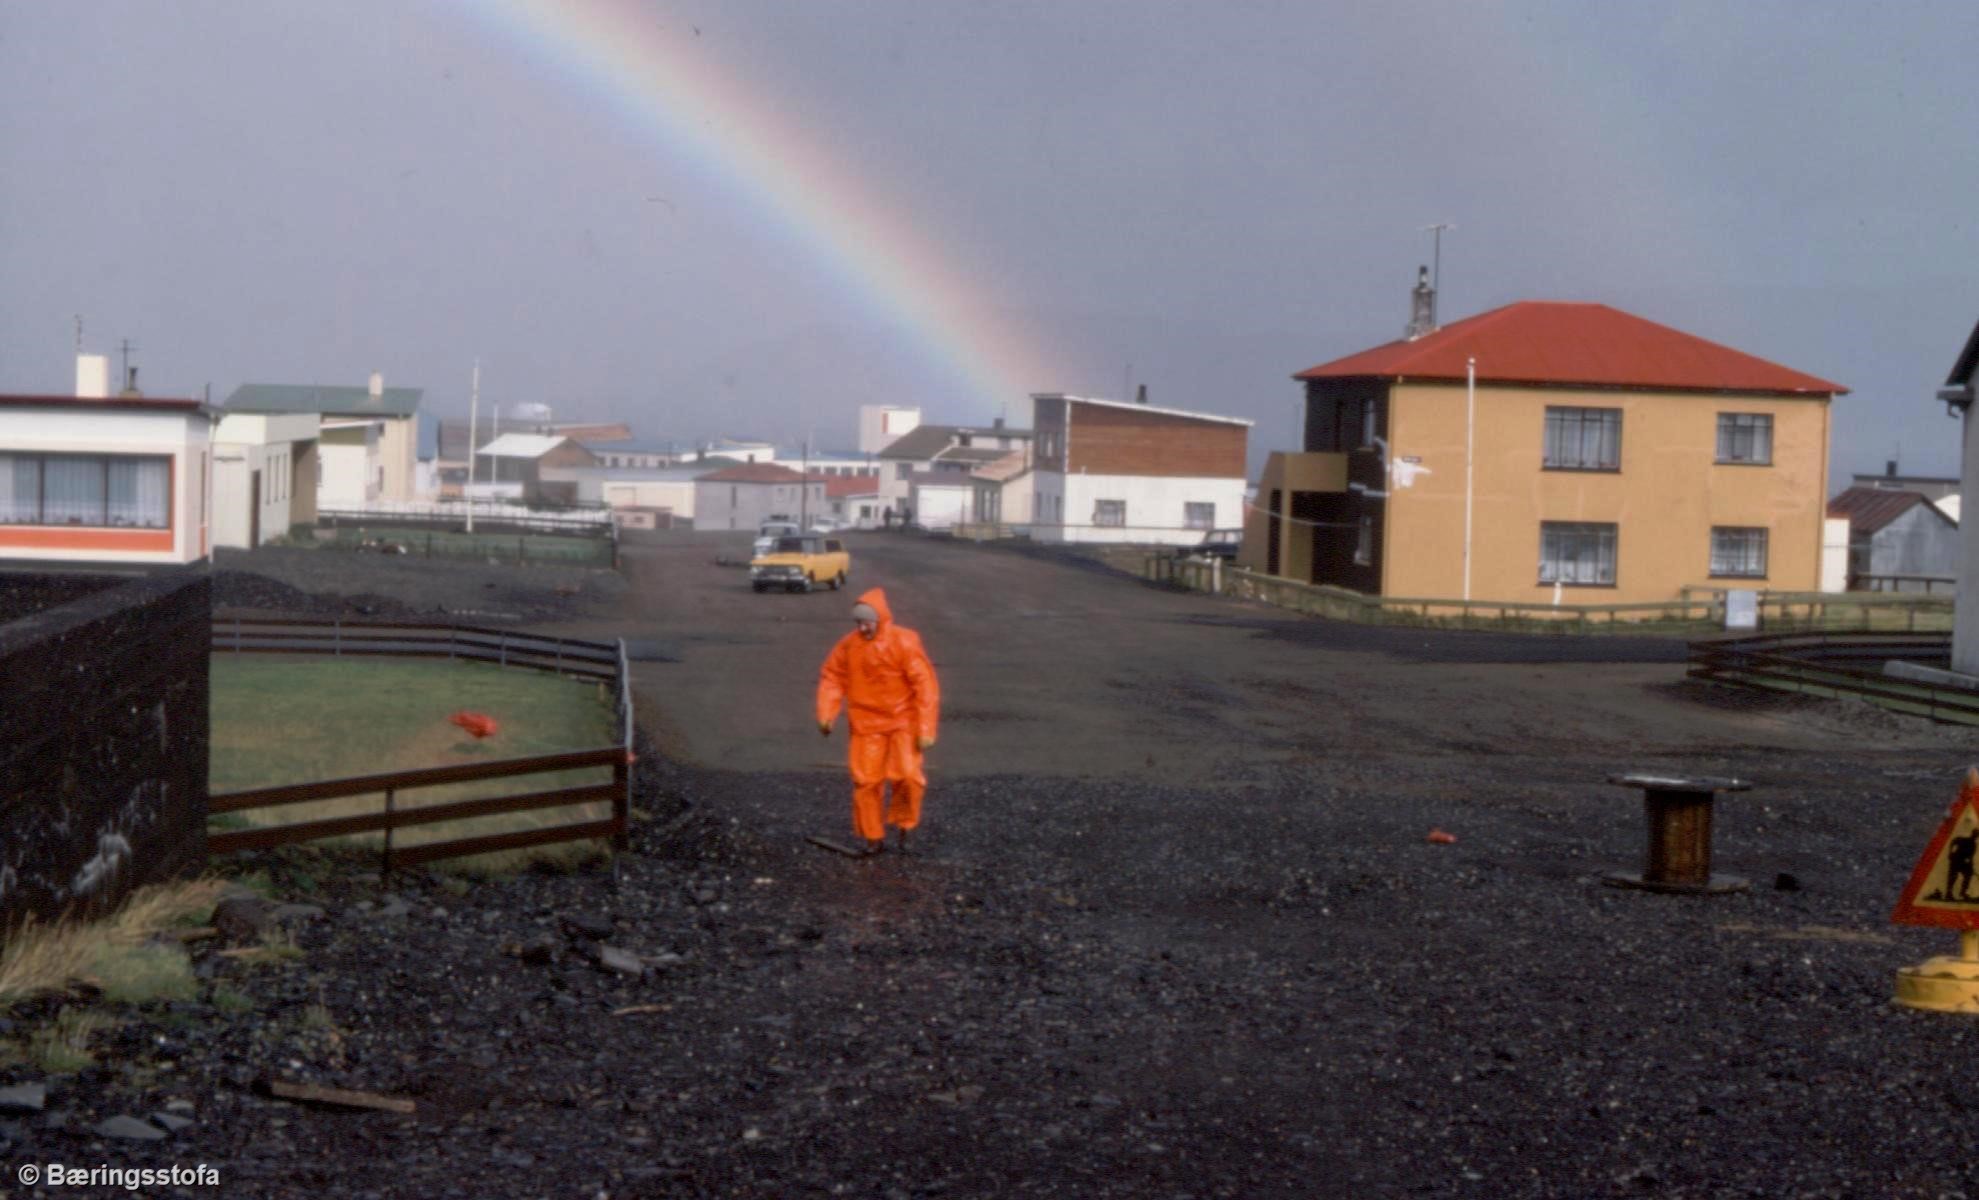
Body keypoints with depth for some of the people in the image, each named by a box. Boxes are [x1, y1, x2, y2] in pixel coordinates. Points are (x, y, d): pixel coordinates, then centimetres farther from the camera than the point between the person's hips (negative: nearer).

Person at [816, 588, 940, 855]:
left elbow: (925, 685, -13)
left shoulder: (904, 643, -14)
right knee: (866, 780, 0)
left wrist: (926, 730, -16)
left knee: (908, 775, -15)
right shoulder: (848, 645, -3)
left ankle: (904, 825, 11)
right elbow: (831, 677, 6)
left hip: (903, 721, -3)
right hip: (866, 723, 3)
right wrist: (826, 714, -9)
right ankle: (874, 837, 15)